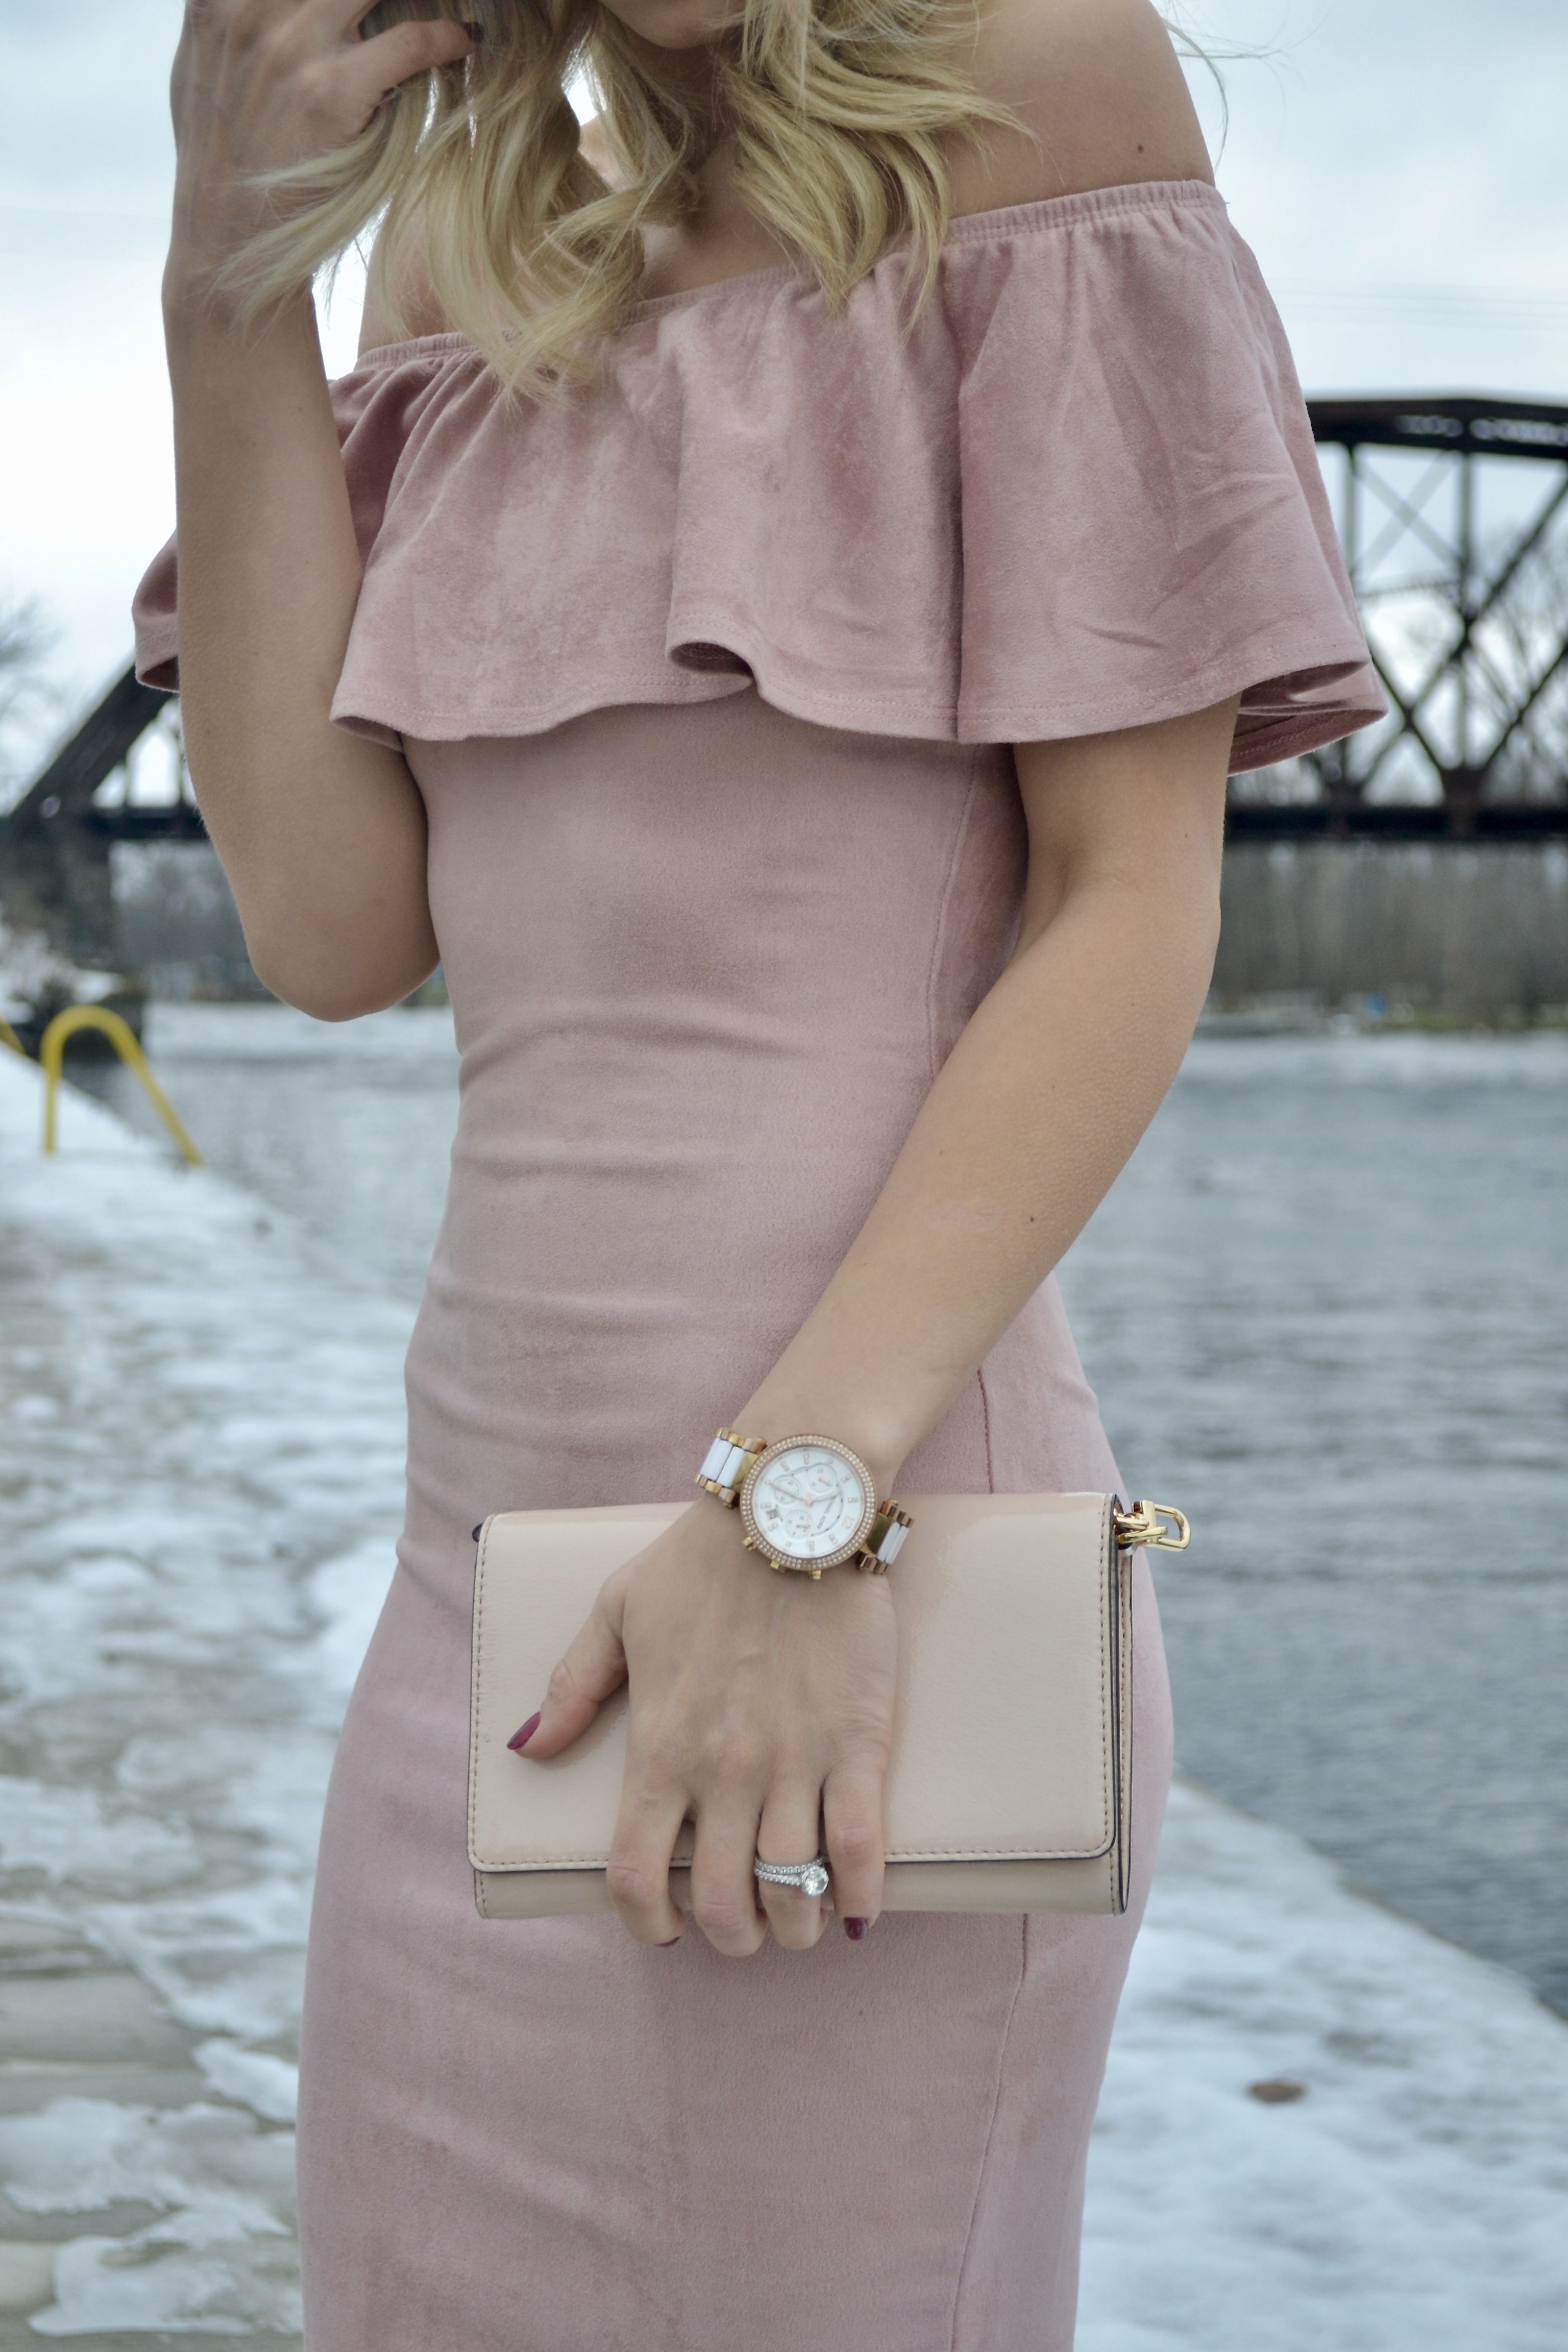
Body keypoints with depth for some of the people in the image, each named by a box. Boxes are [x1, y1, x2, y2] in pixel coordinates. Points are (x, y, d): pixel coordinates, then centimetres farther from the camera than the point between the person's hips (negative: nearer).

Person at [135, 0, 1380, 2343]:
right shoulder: (462, 217, 13)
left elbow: (1137, 905, -10)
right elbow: (334, 928, 4)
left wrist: (799, 1497, -20)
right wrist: (237, 280, -1)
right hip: (485, 1555, 6)